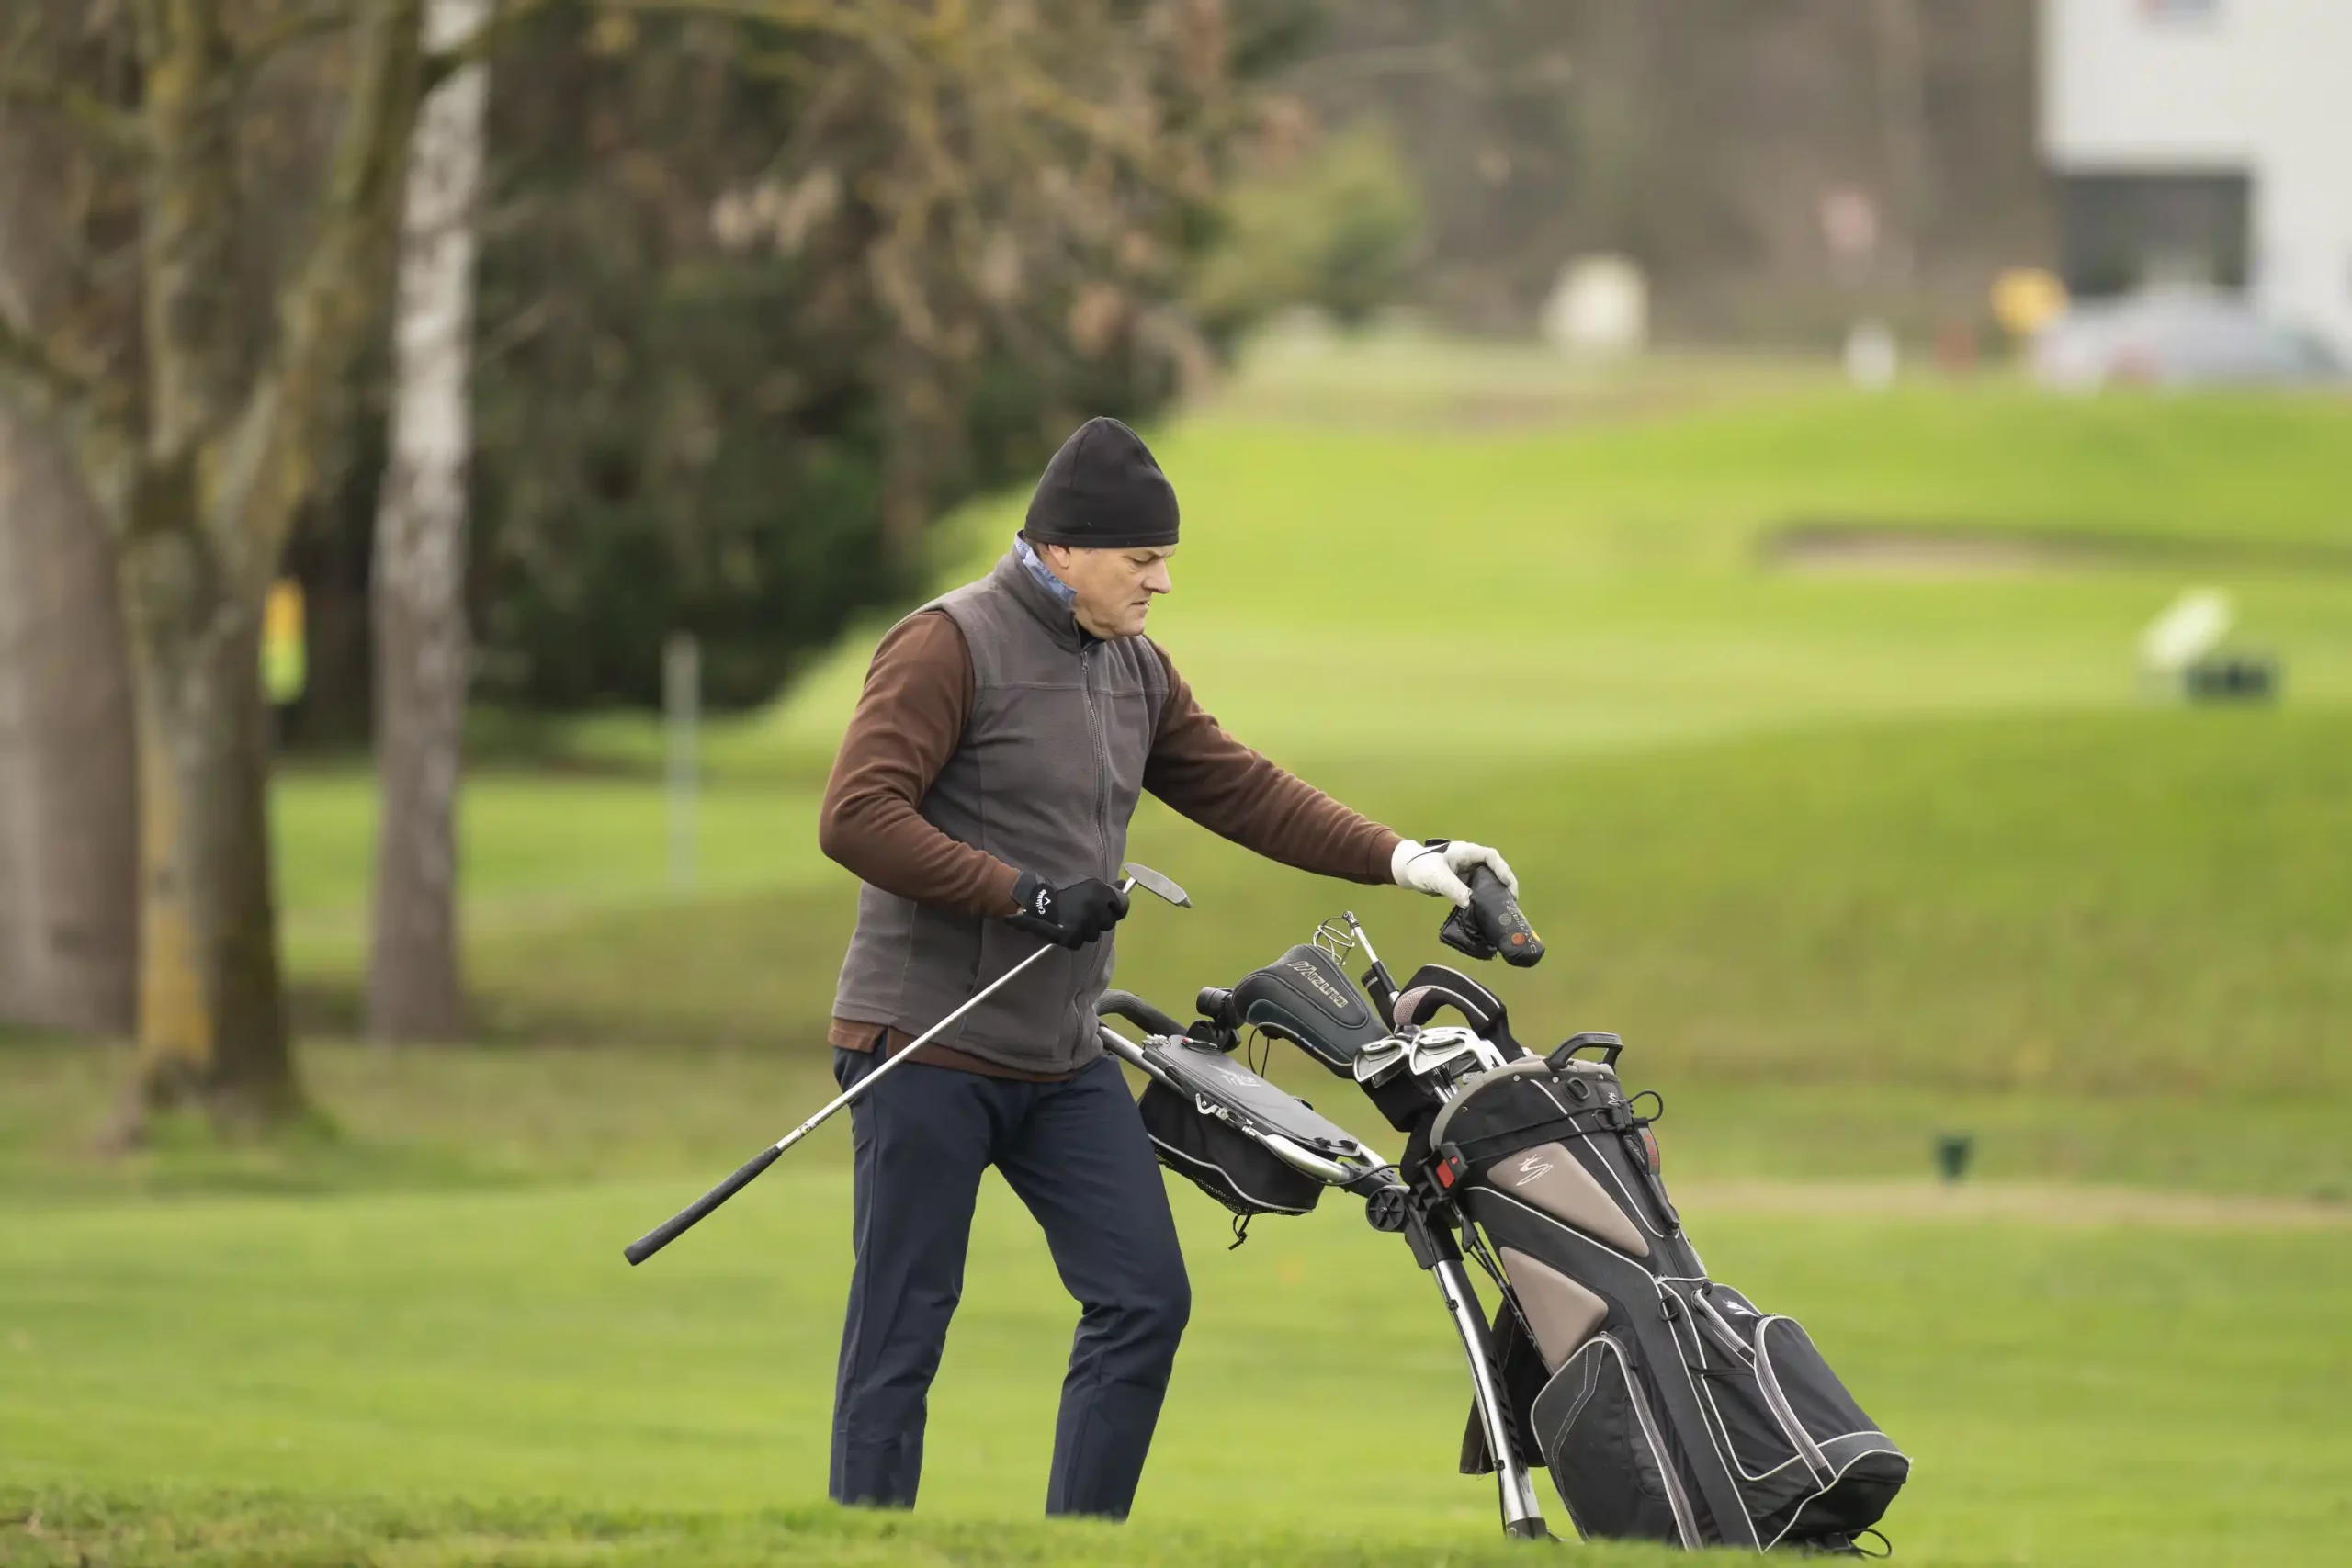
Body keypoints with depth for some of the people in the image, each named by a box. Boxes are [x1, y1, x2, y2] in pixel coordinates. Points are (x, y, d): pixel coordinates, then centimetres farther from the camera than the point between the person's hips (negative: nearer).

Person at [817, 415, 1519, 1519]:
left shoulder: (1135, 670, 15)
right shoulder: (950, 646, -11)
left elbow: (1240, 790, 18)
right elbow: (856, 817, -19)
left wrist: (1398, 860, 8)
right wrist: (1026, 896, -21)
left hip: (1063, 1058, 8)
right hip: (928, 1051, -8)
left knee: (1144, 1303, 0)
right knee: (903, 1332, -4)